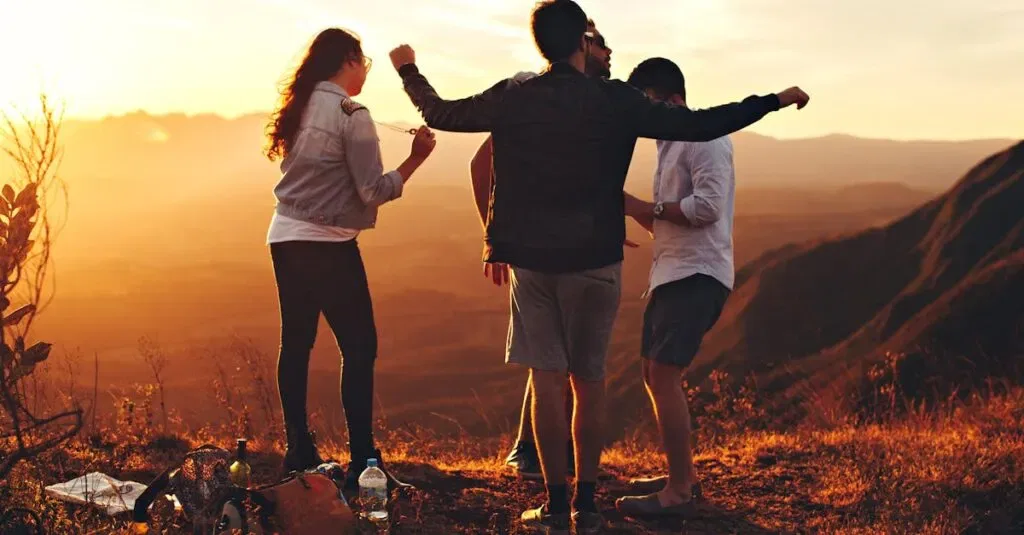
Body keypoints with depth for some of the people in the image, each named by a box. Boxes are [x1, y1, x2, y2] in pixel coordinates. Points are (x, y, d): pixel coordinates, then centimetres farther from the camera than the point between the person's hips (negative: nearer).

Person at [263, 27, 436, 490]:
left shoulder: (300, 108, 10)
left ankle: (299, 452, 18)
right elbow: (373, 191, -14)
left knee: (296, 344, 12)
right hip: (328, 244, -8)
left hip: (285, 238, 8)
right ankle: (363, 461, -2)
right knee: (359, 348, -2)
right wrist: (416, 158, -6)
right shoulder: (351, 113, -12)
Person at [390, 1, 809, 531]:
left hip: (530, 258, 1)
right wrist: (776, 100, 3)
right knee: (589, 380, 10)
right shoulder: (616, 101, -8)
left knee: (546, 378, 6)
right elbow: (702, 125, -9)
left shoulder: (511, 96, -3)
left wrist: (408, 69, 28)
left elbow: (440, 113, 10)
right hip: (594, 259, -1)